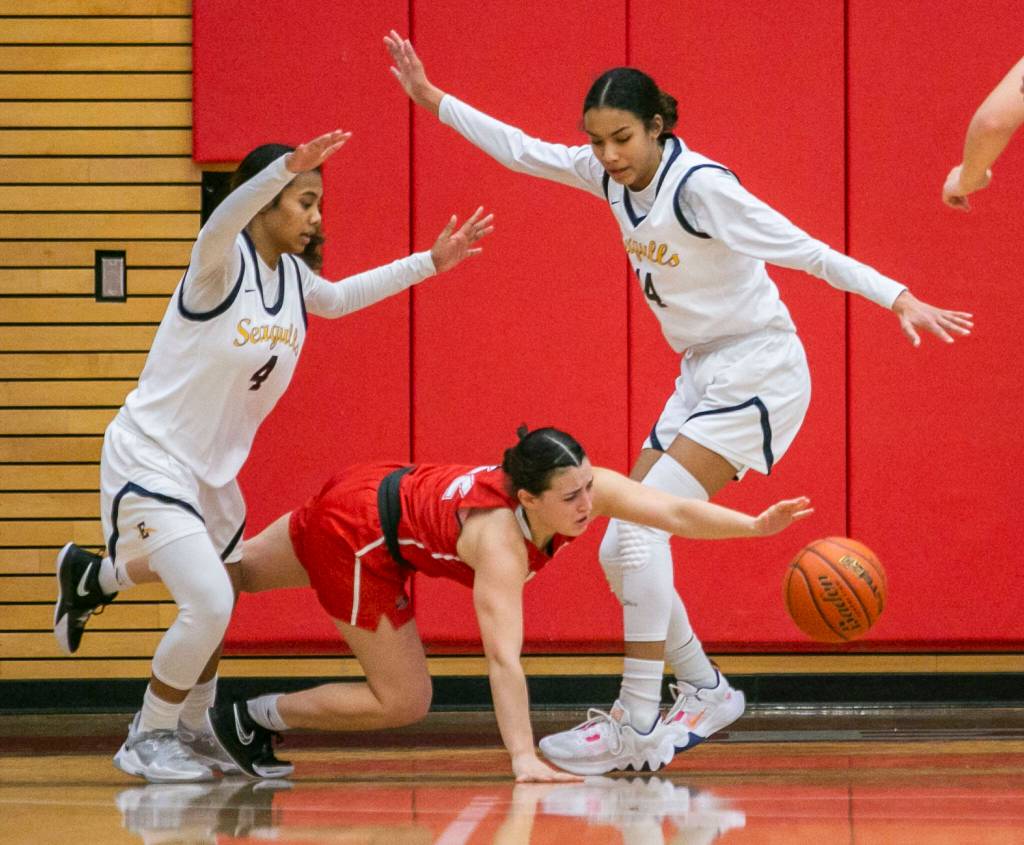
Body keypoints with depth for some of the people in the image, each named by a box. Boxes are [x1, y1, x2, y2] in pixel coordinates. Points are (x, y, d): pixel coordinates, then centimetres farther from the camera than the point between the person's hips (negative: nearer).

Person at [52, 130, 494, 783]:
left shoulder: (292, 277, 3)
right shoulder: (223, 263, -20)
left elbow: (338, 298, 22)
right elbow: (222, 223, -42)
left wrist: (431, 262, 18)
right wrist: (286, 167, -59)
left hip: (213, 471, 8)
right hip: (151, 457, -8)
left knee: (214, 602, 18)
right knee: (209, 605, -19)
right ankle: (148, 741, 2)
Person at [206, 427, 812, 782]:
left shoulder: (578, 485, -24)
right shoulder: (500, 538, -41)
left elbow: (676, 513, -30)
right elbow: (503, 658, -47)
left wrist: (755, 525, -46)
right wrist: (524, 759, -53)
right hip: (356, 536, -7)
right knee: (403, 703, -4)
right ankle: (251, 718, 10)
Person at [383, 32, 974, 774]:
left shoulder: (698, 185, -21)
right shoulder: (613, 177, 1)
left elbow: (803, 249, -25)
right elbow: (521, 150, 15)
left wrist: (897, 299, -32)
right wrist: (431, 98, 16)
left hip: (756, 375, -9)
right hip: (701, 378, 9)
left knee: (640, 527, -20)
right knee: (621, 552, 4)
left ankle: (636, 726, -15)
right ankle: (705, 690, 20)